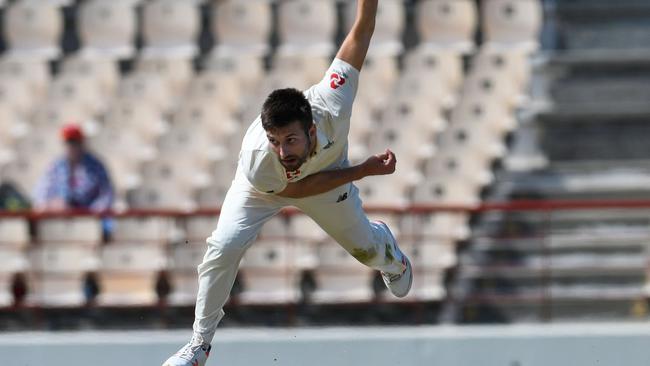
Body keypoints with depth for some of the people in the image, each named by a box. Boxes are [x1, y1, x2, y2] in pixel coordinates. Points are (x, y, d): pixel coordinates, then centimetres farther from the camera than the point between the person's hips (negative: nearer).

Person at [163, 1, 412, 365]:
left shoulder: (330, 106, -47)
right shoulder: (257, 160, -46)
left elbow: (361, 32, -41)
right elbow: (298, 189, -26)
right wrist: (364, 170, -27)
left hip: (329, 173, 2)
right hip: (265, 188, -2)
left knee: (366, 245, 19)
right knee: (223, 249, -19)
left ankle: (394, 260, 60)